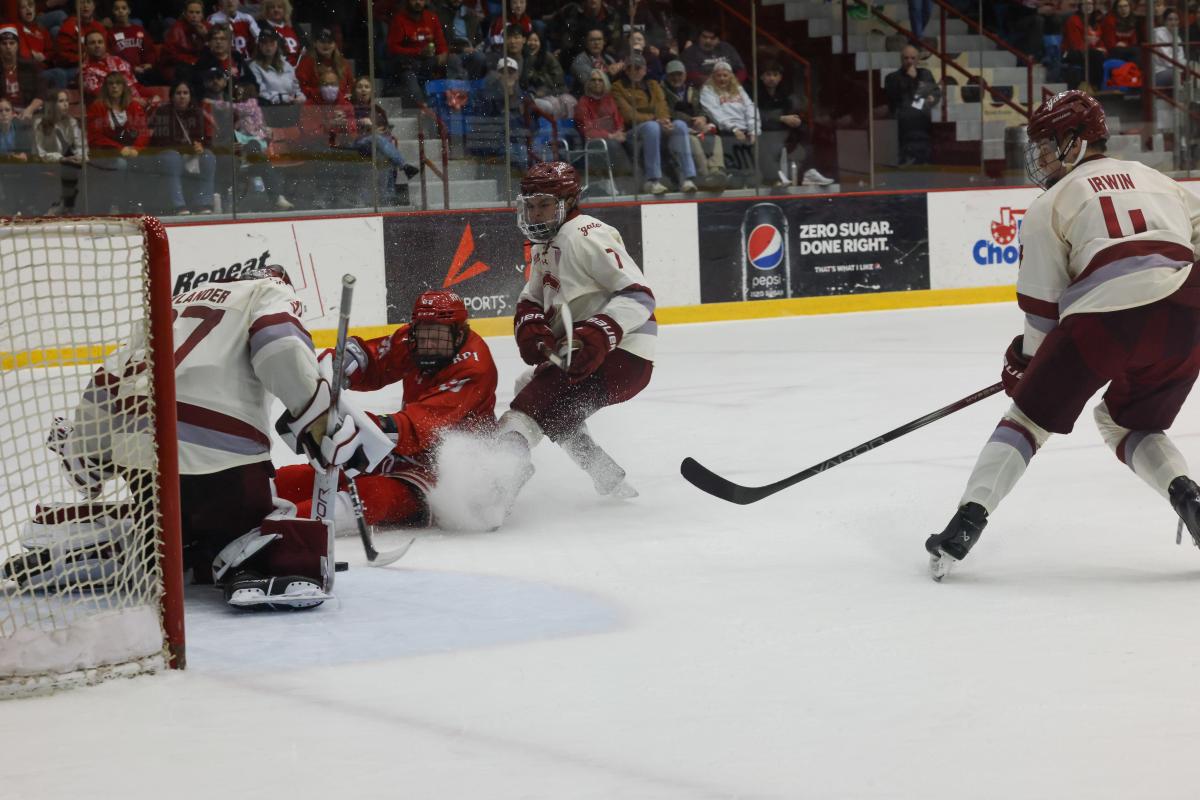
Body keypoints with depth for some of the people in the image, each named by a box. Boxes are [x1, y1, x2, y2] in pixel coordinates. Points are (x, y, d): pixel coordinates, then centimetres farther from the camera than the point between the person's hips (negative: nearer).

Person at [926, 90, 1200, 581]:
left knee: (1030, 415, 12)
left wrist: (1026, 361, 24)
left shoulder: (1052, 203, 14)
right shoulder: (1155, 180, 28)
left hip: (1104, 317, -4)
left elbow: (1042, 304, 11)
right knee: (1128, 423, 25)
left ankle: (966, 524, 3)